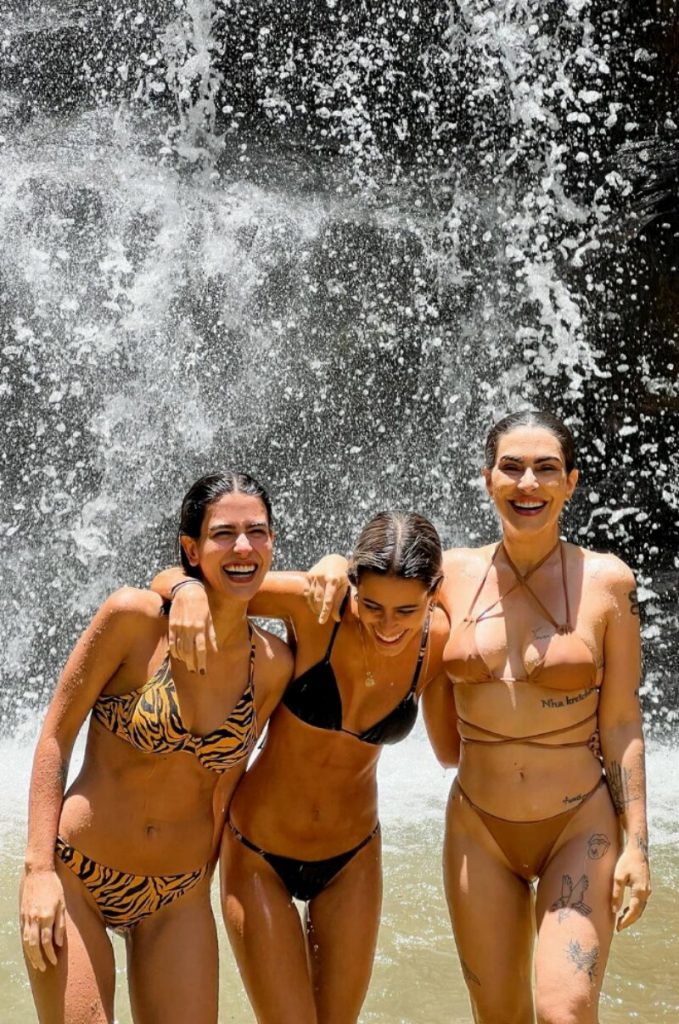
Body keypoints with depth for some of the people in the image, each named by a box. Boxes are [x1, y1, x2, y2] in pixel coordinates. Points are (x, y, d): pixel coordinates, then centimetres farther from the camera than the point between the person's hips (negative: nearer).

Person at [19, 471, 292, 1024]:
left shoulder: (273, 663, -3)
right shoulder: (135, 617, -14)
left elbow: (227, 778, 8)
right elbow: (56, 735, -9)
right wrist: (39, 870, -13)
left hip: (179, 896, 4)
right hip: (76, 874, -3)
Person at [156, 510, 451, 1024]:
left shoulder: (439, 642, -14)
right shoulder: (311, 607, -23)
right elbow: (169, 577, -19)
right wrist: (190, 590, -40)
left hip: (352, 858, 3)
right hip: (258, 853, -3)